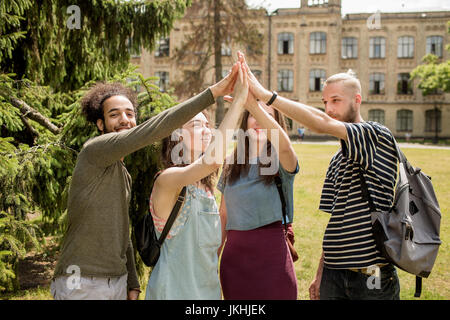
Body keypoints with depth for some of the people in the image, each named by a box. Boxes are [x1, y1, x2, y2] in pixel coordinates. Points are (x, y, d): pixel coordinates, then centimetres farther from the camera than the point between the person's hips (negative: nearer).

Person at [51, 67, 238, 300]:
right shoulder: (94, 150, -11)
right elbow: (152, 130, -23)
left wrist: (132, 285, 15)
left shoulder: (124, 175, 16)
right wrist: (212, 93, -25)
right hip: (82, 283, -8)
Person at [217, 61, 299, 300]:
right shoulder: (231, 165, 10)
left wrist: (252, 103, -40)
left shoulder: (279, 163, -5)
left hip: (270, 255, -4)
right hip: (234, 255, 4)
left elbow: (284, 145, -31)